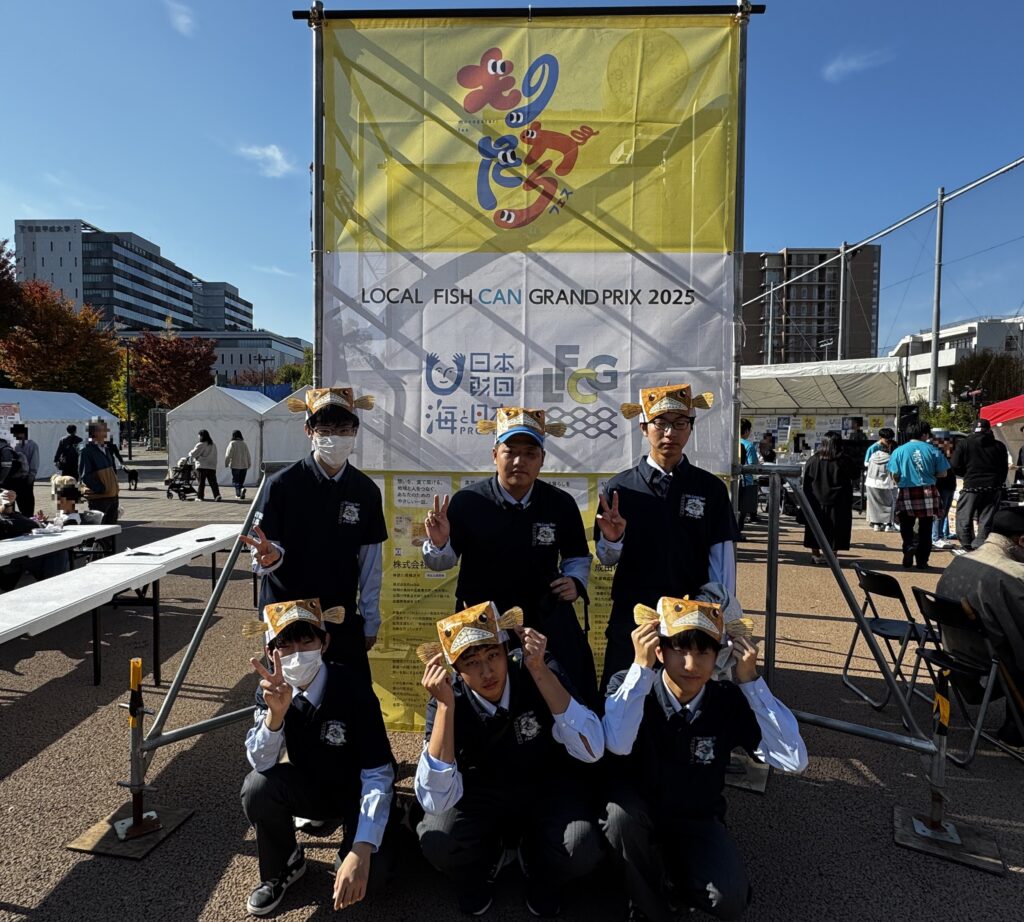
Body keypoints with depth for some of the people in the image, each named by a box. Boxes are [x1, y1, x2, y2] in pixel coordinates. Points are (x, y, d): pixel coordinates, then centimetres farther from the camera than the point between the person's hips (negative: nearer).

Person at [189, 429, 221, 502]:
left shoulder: (201, 445, -9)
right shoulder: (213, 445, 12)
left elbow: (193, 454, -8)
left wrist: (190, 454, 14)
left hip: (202, 466, -5)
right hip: (212, 466, 5)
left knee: (201, 482, 3)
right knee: (213, 482, 2)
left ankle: (200, 497, 8)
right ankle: (217, 495, -12)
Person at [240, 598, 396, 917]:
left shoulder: (354, 691, -29)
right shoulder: (270, 691, -14)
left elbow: (378, 777, -27)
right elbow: (261, 764, -21)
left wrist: (361, 851, -38)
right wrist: (276, 712, -40)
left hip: (357, 793, -3)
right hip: (310, 787, 4)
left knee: (368, 872, -28)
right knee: (257, 786, -26)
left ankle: (346, 855, 11)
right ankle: (283, 866, 4)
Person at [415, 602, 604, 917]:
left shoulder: (541, 671, -23)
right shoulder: (446, 700, -23)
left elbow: (592, 751, -31)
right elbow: (436, 803, -31)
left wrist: (540, 672, -39)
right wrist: (446, 704, -40)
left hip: (545, 788, 0)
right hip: (481, 792, 0)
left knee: (581, 850, -28)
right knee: (437, 842, -28)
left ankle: (542, 875, 9)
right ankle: (478, 869, 9)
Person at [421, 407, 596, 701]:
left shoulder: (562, 504, -6)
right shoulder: (467, 501, -13)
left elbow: (578, 556, 12)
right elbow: (444, 562, -1)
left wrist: (576, 581, -7)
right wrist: (439, 544, -22)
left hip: (547, 622, 1)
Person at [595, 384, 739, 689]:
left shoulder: (711, 488, -2)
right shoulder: (620, 488, -3)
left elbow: (722, 559, -1)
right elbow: (606, 559, 2)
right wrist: (612, 538, -19)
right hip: (630, 619, 0)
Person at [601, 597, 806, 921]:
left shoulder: (730, 701, -15)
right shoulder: (629, 686, -22)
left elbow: (794, 759, -25)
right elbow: (617, 745, -42)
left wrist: (751, 681, -30)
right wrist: (641, 666, -40)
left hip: (698, 822, 2)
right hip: (636, 817, -1)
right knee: (621, 810, -34)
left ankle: (673, 878, 11)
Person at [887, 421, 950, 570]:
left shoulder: (899, 451, -2)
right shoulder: (932, 450, -1)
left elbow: (894, 475, -4)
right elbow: (942, 473, 2)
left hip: (906, 492, -1)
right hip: (928, 492, 1)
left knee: (906, 526, 10)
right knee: (925, 528, 11)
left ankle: (910, 545, -19)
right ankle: (922, 561, 15)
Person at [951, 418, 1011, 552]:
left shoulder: (964, 444, -2)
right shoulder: (999, 446, 5)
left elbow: (956, 467, -5)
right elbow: (1004, 469, 10)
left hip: (972, 486, -3)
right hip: (994, 488, 3)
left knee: (964, 518, 7)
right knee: (986, 521, 6)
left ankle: (967, 547, 5)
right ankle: (979, 548, 4)